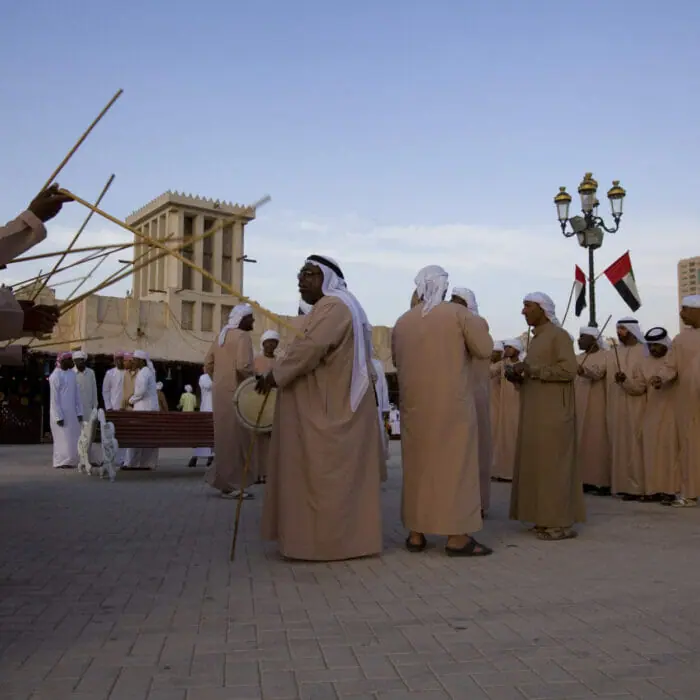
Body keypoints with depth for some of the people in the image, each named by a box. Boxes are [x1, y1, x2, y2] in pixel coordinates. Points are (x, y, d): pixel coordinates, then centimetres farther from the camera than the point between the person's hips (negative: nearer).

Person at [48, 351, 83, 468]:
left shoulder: (72, 373, 9)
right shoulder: (55, 376, -12)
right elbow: (54, 398, -13)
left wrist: (79, 412, 4)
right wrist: (58, 417, -16)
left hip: (72, 412, 7)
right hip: (60, 413, -7)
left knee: (73, 438, 6)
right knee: (63, 439, -1)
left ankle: (71, 461, 13)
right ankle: (61, 462, 8)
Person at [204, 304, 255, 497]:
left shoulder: (222, 336, 15)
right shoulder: (243, 336, -13)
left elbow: (208, 363, 17)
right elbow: (243, 366, -25)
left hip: (221, 392, 9)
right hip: (235, 393, -9)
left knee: (225, 435, 16)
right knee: (235, 436, -2)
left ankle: (221, 478, 22)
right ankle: (232, 484, 4)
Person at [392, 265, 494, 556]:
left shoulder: (402, 321, 6)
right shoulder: (458, 313, -6)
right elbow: (485, 349, -8)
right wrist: (478, 325, 10)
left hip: (414, 403, 4)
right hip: (452, 403, -4)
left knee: (418, 464, 10)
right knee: (455, 463, 0)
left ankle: (416, 534, 11)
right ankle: (457, 536, 0)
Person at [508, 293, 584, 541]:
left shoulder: (559, 335, -9)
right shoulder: (537, 338, 17)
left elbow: (568, 370, -20)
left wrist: (531, 369, -20)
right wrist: (519, 376, 3)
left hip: (553, 413, -9)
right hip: (537, 413, 9)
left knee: (553, 464, -8)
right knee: (539, 464, 8)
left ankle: (562, 523, -3)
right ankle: (549, 518, 13)